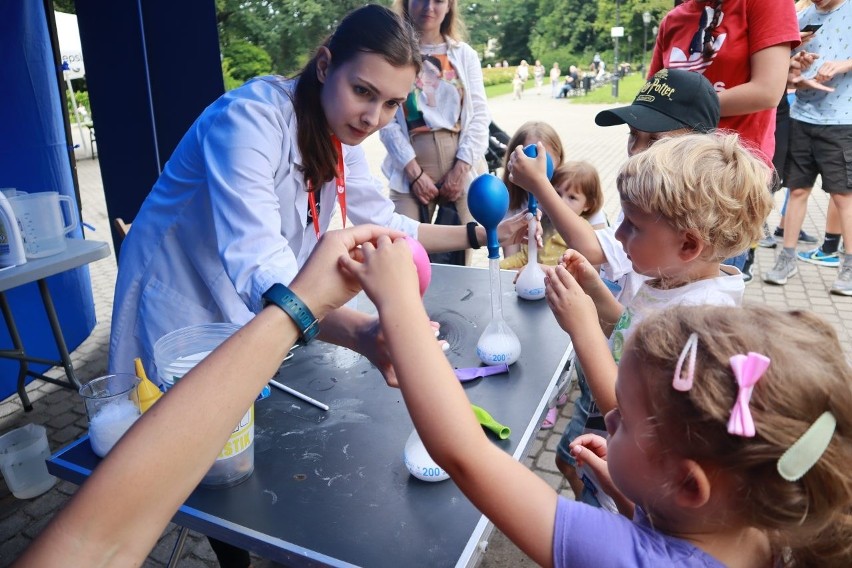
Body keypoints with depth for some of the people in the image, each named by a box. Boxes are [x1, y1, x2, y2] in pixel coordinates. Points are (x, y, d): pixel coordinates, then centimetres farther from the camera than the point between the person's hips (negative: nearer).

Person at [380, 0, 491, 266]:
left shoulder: (465, 54, 12)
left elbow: (480, 115, 5)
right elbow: (387, 119, -2)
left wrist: (460, 169, -7)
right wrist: (414, 172, -11)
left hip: (462, 167, 2)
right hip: (412, 168, -2)